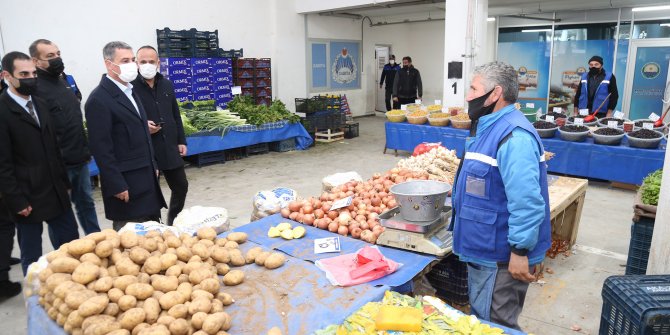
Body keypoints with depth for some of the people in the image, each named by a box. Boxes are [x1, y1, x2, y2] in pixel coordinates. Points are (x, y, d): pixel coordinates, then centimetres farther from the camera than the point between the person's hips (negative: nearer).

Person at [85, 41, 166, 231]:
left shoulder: (129, 91, 14)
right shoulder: (99, 100, -14)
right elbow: (101, 148, -17)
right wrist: (117, 185, -18)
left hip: (146, 179, 8)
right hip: (126, 183, -8)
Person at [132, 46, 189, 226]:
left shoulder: (167, 85, 8)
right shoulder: (131, 87, -9)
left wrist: (181, 141, 11)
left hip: (169, 147, 6)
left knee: (181, 186, 16)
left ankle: (174, 224, 37)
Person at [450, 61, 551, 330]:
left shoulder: (513, 136, -25)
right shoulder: (490, 126, 10)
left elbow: (526, 201, -30)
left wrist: (520, 251, -26)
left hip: (500, 256, -10)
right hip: (483, 249, 11)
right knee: (480, 318, 25)